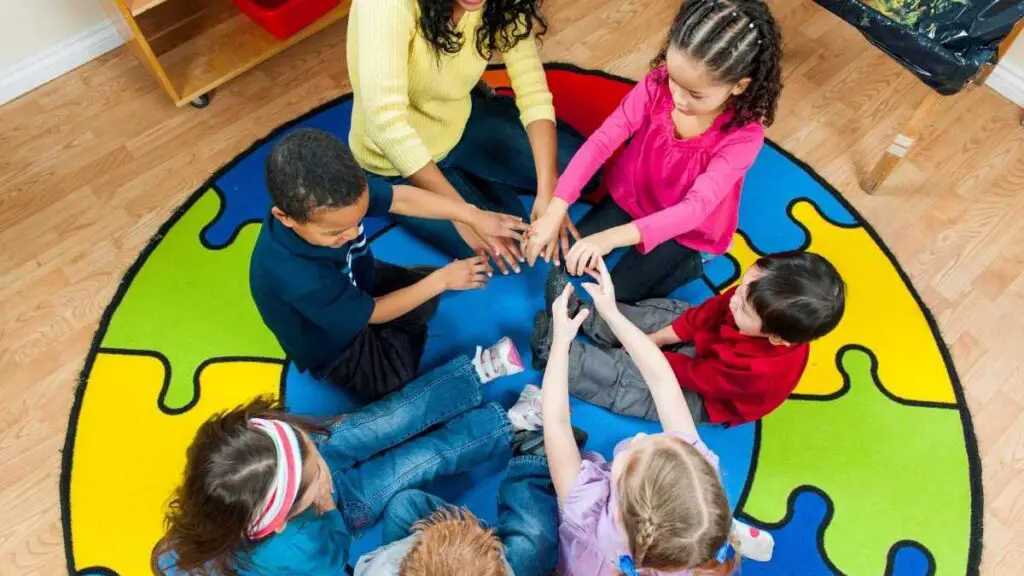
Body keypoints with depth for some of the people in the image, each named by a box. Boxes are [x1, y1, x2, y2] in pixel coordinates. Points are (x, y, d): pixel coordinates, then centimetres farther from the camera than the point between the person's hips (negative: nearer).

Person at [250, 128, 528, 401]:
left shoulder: (335, 196, -29)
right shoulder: (295, 275, -43)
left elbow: (401, 198, -16)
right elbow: (372, 313, -28)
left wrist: (474, 216, -22)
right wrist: (441, 280, -22)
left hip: (357, 284, 7)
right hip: (337, 346, -6)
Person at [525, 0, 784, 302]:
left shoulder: (743, 135, -33)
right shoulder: (658, 83, -24)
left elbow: (696, 207, -40)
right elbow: (602, 141, -27)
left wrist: (613, 237, -54)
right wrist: (554, 212, -36)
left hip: (687, 227, -4)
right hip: (631, 197, 4)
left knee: (619, 294, -6)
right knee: (570, 258, 2)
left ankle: (696, 260, 12)